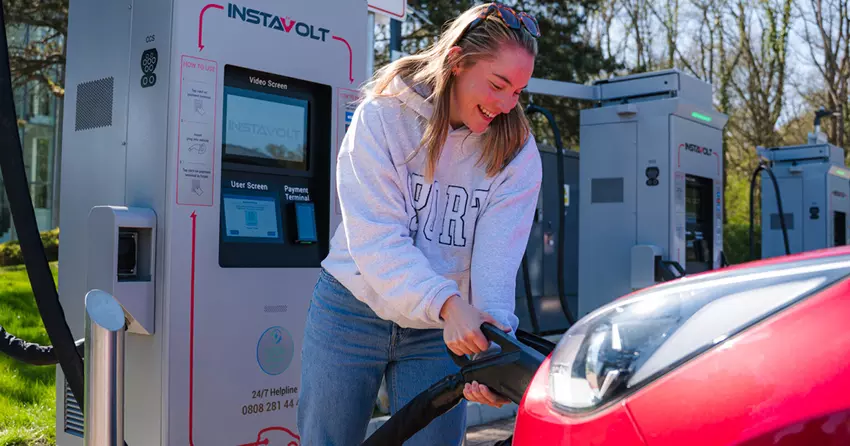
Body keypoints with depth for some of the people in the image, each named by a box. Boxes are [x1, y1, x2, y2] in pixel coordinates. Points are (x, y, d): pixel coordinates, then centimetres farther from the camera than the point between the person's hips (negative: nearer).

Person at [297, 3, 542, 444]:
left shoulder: (516, 152, -7)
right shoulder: (381, 117, -13)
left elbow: (498, 257, -15)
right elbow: (375, 239, -21)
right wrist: (448, 303, -34)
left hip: (442, 333, 2)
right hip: (352, 312, -1)